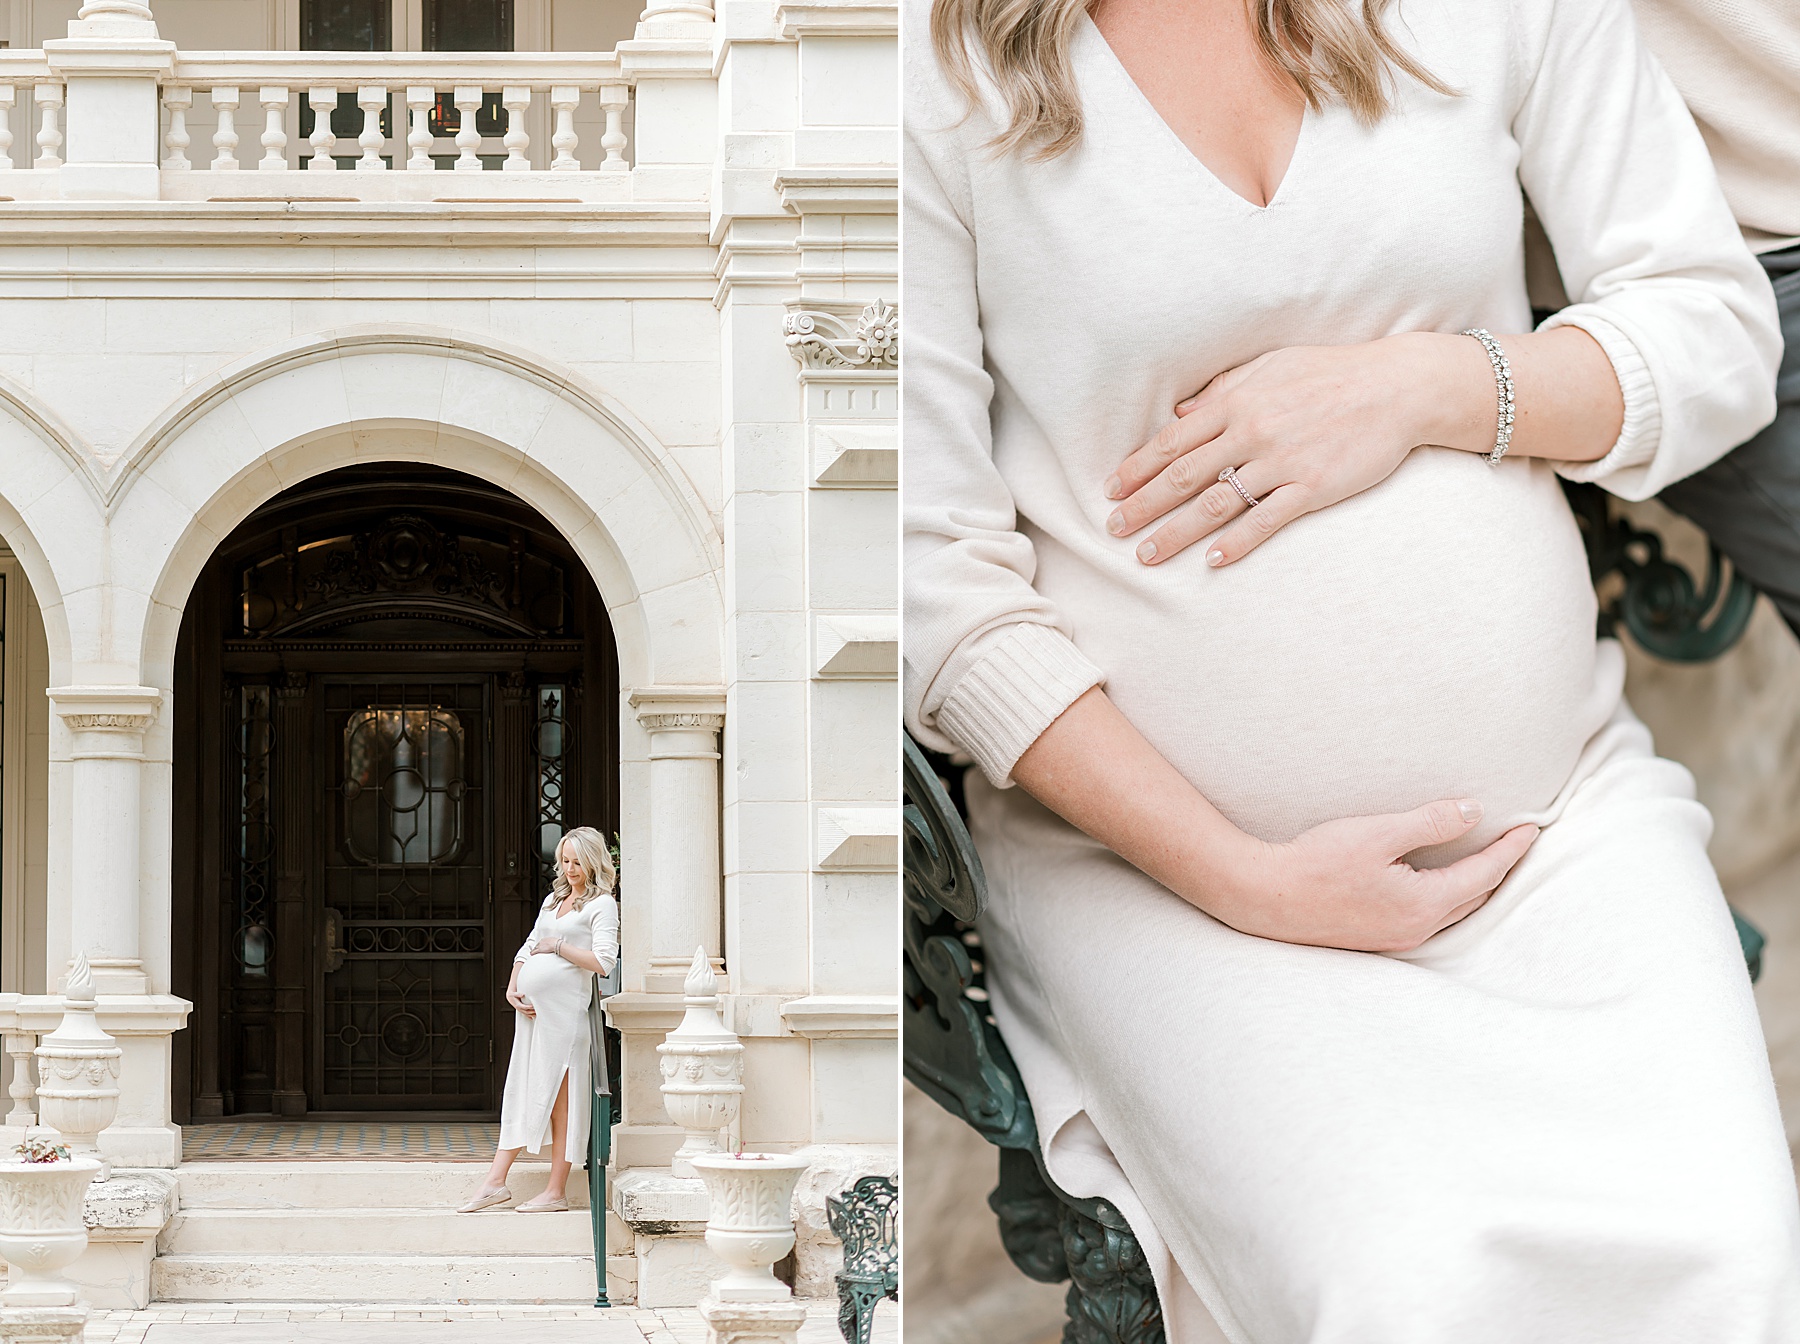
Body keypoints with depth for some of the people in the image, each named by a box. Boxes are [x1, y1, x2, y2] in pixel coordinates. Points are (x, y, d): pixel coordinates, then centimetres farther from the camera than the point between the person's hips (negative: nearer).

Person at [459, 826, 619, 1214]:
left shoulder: (601, 904, -2)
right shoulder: (554, 899, 20)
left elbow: (604, 962, -13)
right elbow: (529, 947, 21)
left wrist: (559, 946, -8)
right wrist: (512, 988, 6)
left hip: (563, 1005, -7)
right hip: (530, 1005, 7)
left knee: (558, 1097, -4)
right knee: (520, 1092, 7)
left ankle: (556, 1191, -1)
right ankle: (495, 1182, 7)